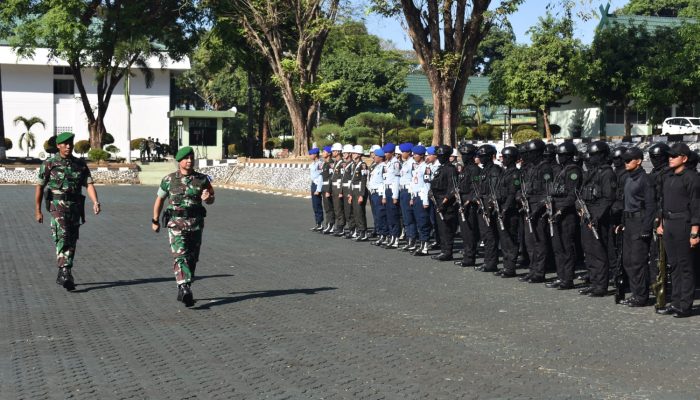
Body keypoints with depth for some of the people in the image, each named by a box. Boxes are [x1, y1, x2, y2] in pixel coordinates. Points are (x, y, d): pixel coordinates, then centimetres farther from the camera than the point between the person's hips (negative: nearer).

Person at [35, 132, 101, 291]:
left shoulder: (80, 164, 9)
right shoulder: (49, 164, 0)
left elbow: (89, 185, -1)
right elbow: (39, 187, 1)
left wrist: (95, 202, -18)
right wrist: (37, 210, -2)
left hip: (76, 207, 5)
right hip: (58, 206, -5)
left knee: (71, 242, 8)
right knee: (62, 237, -18)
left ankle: (62, 276, 20)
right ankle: (66, 274, -27)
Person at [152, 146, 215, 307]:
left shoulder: (202, 179, 3)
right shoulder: (169, 180, -1)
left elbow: (212, 199, 13)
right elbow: (159, 199, 12)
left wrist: (206, 198, -12)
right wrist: (155, 221, 16)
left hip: (196, 223, 3)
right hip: (176, 223, -3)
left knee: (192, 259, 9)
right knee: (180, 256, -17)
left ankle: (183, 291, 25)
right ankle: (186, 291, -28)